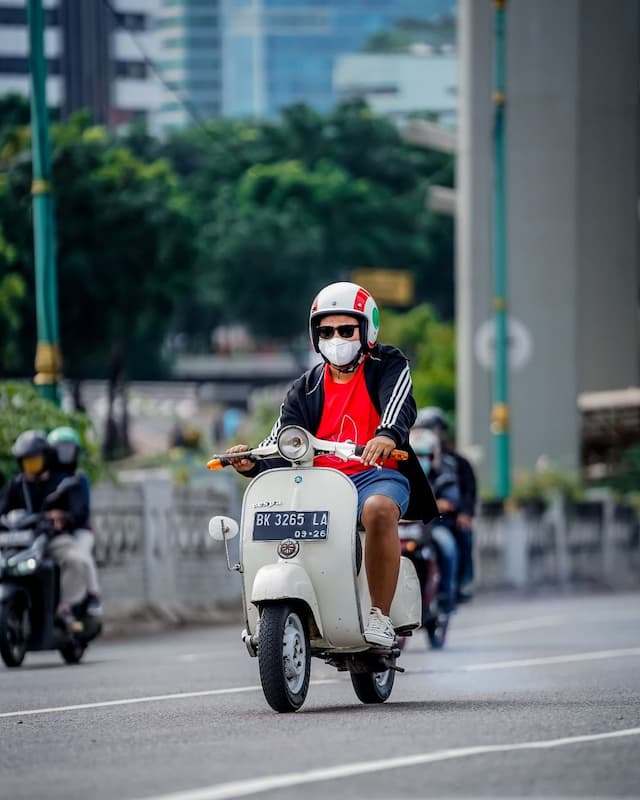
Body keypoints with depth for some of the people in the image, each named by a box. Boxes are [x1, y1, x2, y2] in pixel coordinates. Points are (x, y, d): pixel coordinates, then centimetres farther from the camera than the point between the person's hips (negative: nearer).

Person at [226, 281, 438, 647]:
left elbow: (400, 405, -16)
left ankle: (381, 616, -32)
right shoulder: (306, 389, 18)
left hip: (376, 474, -4)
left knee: (379, 509, -39)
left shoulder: (388, 365, 7)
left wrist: (388, 434, -41)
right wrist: (252, 463, -17)